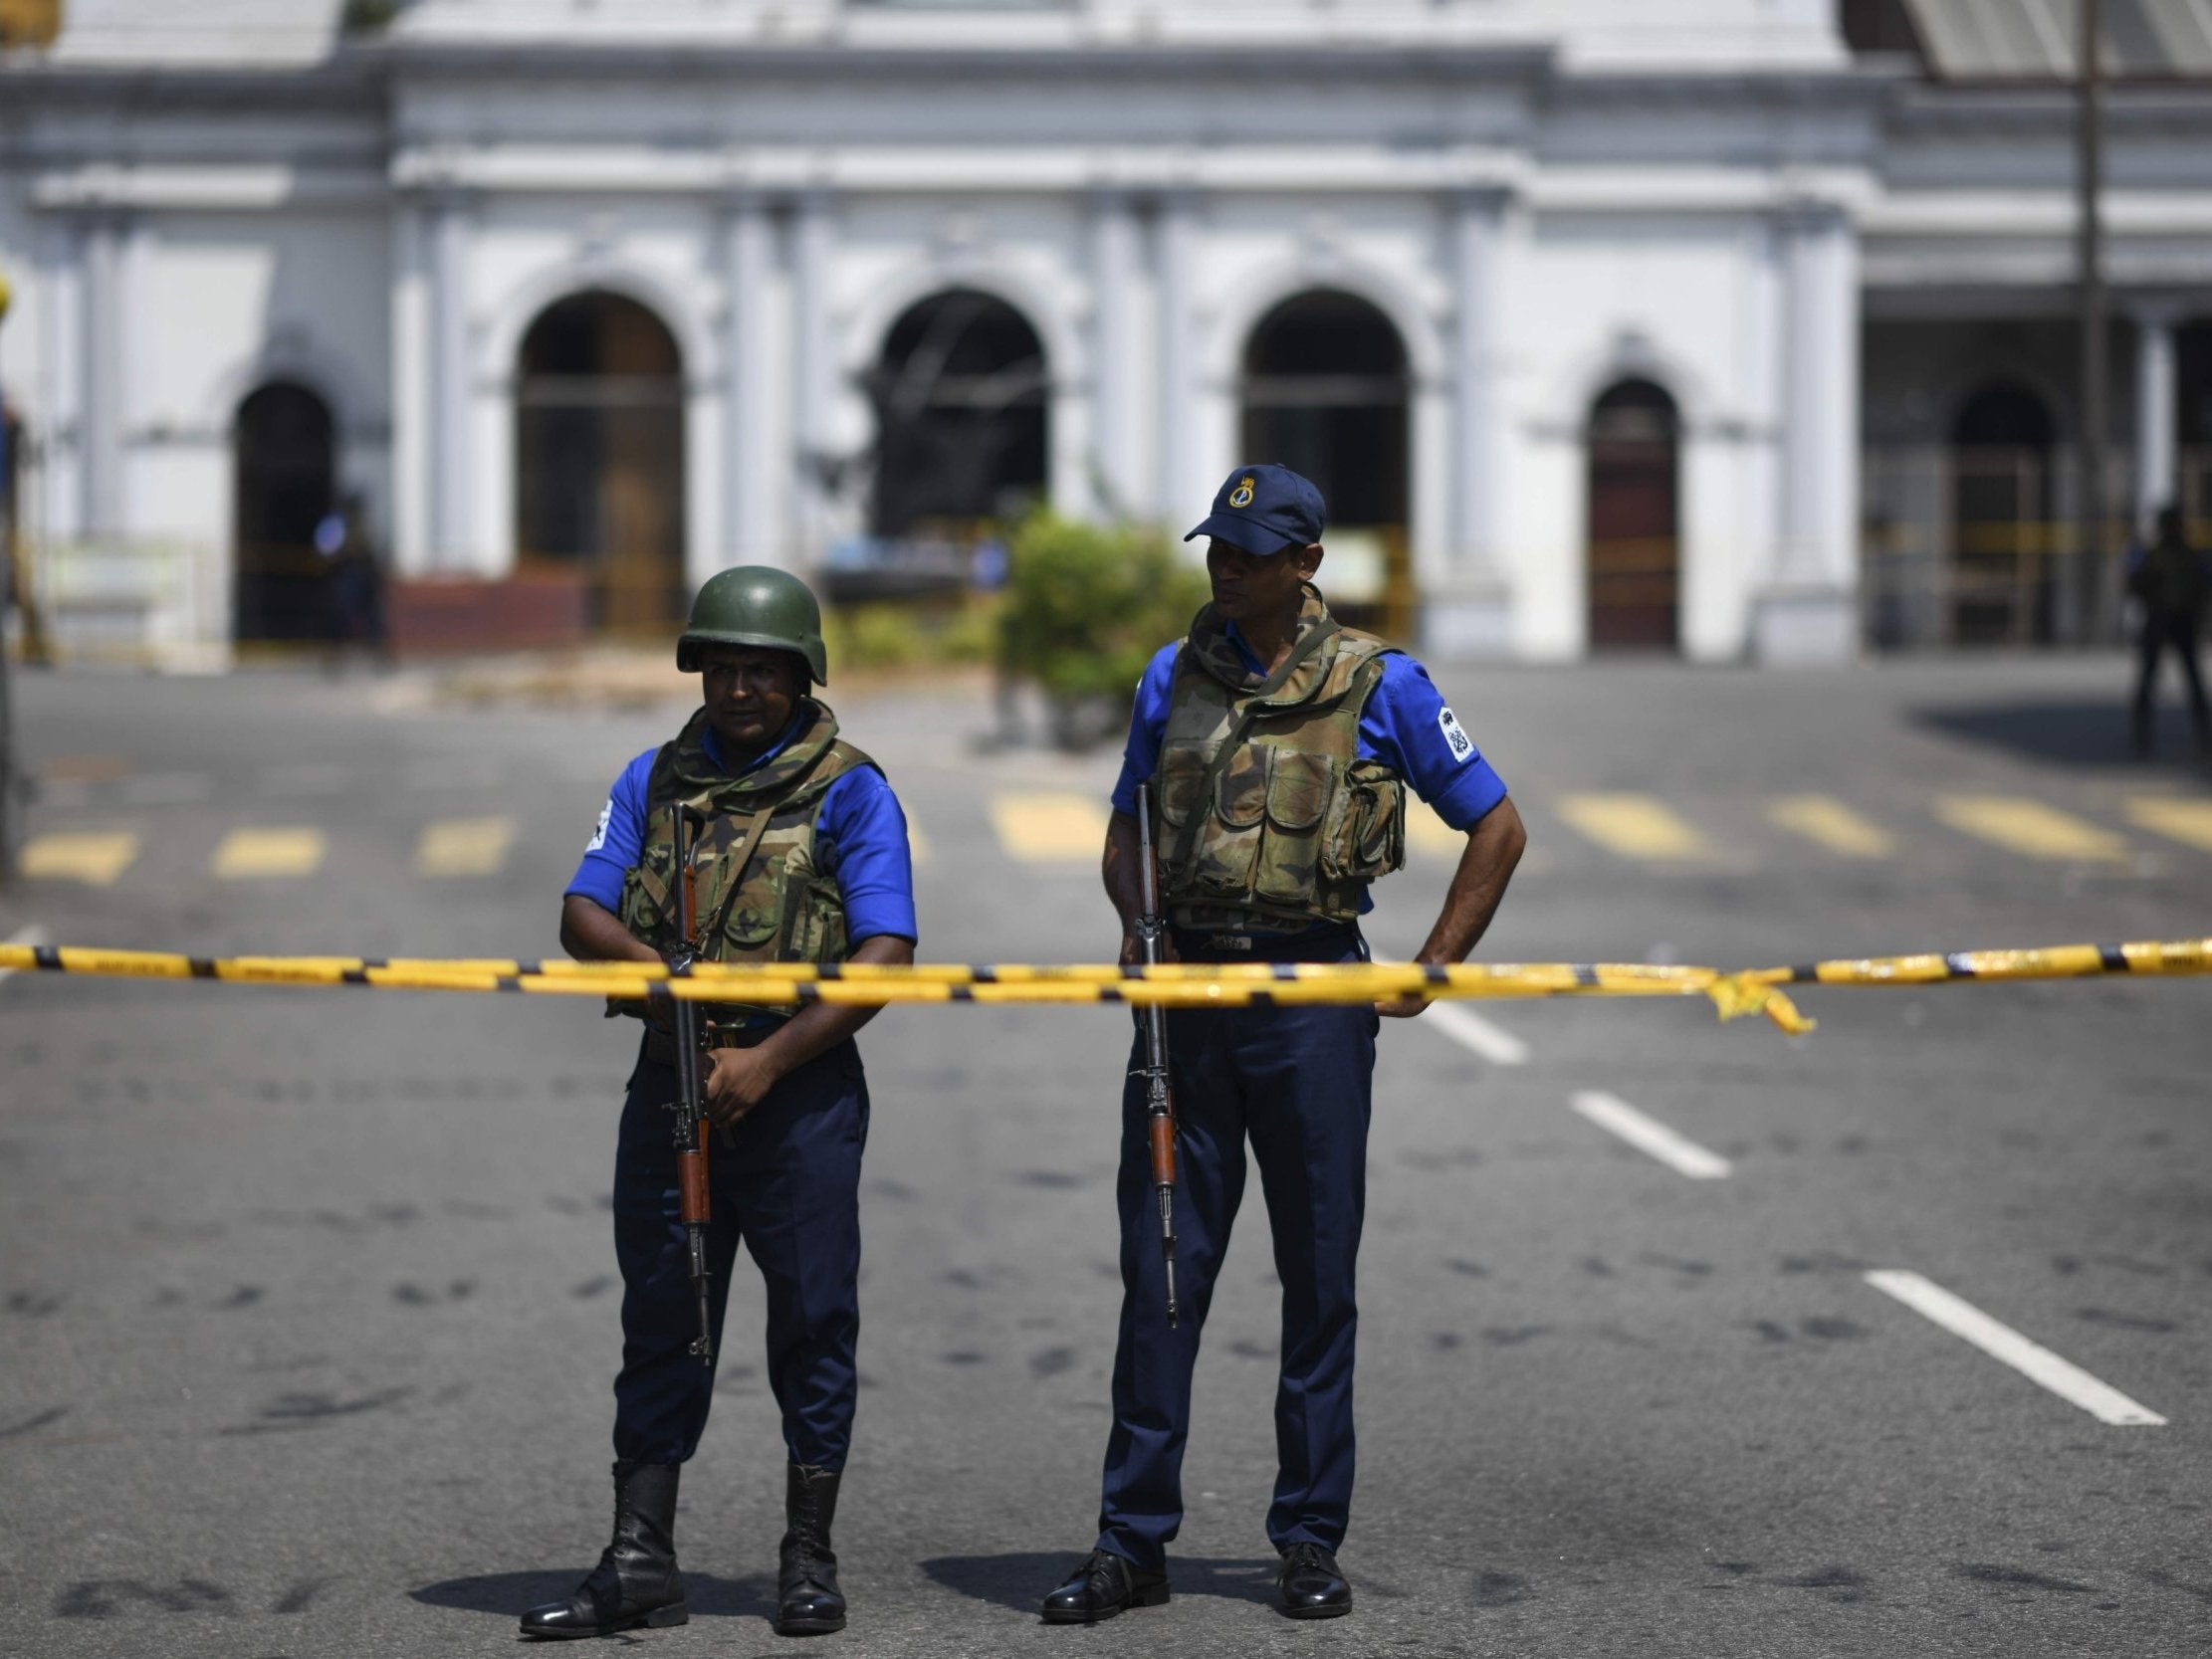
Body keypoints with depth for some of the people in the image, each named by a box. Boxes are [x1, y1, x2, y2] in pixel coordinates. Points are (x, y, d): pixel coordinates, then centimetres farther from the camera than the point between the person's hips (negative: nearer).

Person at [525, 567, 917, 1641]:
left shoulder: (849, 791, -1)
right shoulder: (656, 780, 11)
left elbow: (884, 956, -9)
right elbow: (582, 917, 6)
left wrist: (768, 1060, -15)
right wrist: (658, 969, -15)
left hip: (799, 1093, -3)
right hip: (672, 1084, 4)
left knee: (813, 1321, 2)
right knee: (661, 1322, 5)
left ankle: (809, 1560, 13)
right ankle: (639, 1563, 8)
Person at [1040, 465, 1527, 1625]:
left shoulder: (1377, 685, -1)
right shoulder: (1174, 677, 9)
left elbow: (1497, 830, 5)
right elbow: (1126, 831, 18)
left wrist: (1427, 973, -1)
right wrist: (1137, 920, -3)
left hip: (1311, 994, -2)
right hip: (1185, 994, 2)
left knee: (1319, 1278, 4)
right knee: (1158, 1270, 1)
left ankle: (1310, 1541, 12)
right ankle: (1132, 1542, 6)